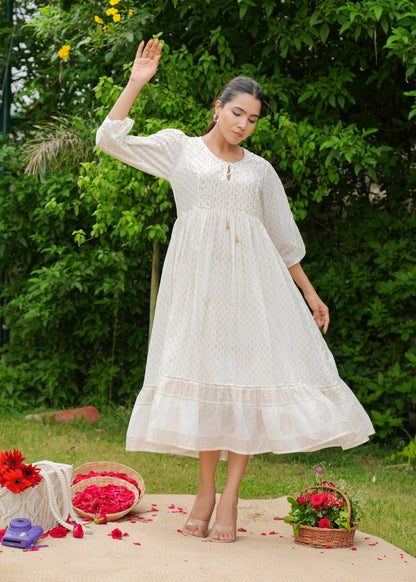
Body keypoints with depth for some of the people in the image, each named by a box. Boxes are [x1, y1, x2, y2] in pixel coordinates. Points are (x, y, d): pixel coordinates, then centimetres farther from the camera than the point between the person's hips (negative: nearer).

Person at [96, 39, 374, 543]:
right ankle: (206, 488, 6)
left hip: (249, 275, 2)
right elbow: (110, 139, 5)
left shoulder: (260, 170, 18)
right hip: (196, 272, -1)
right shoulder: (178, 148, 13)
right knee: (201, 370, -5)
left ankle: (230, 495, -4)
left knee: (250, 370, -9)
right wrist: (135, 83, 2)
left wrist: (309, 294, 19)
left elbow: (284, 237, 21)